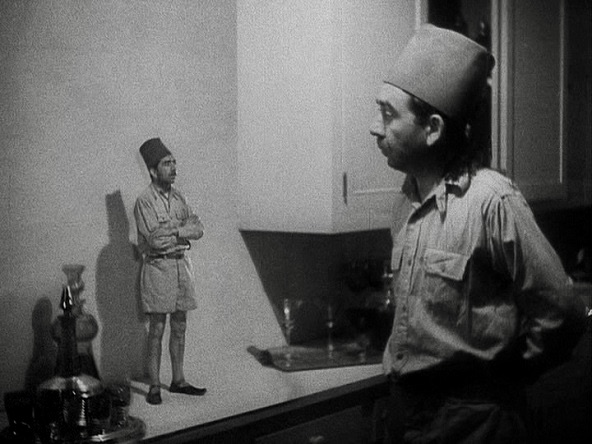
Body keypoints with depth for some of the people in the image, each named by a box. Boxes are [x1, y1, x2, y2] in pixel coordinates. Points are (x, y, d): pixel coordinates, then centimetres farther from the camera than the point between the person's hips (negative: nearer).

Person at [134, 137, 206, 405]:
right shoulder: (144, 202, -10)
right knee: (157, 329, -2)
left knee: (180, 327, 11)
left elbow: (199, 229, 1)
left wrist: (173, 231, -15)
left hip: (182, 265, 6)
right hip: (157, 266, -6)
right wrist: (183, 229, -8)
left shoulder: (178, 198, 10)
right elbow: (155, 239, -21)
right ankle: (154, 386, 5)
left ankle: (178, 381, 20)